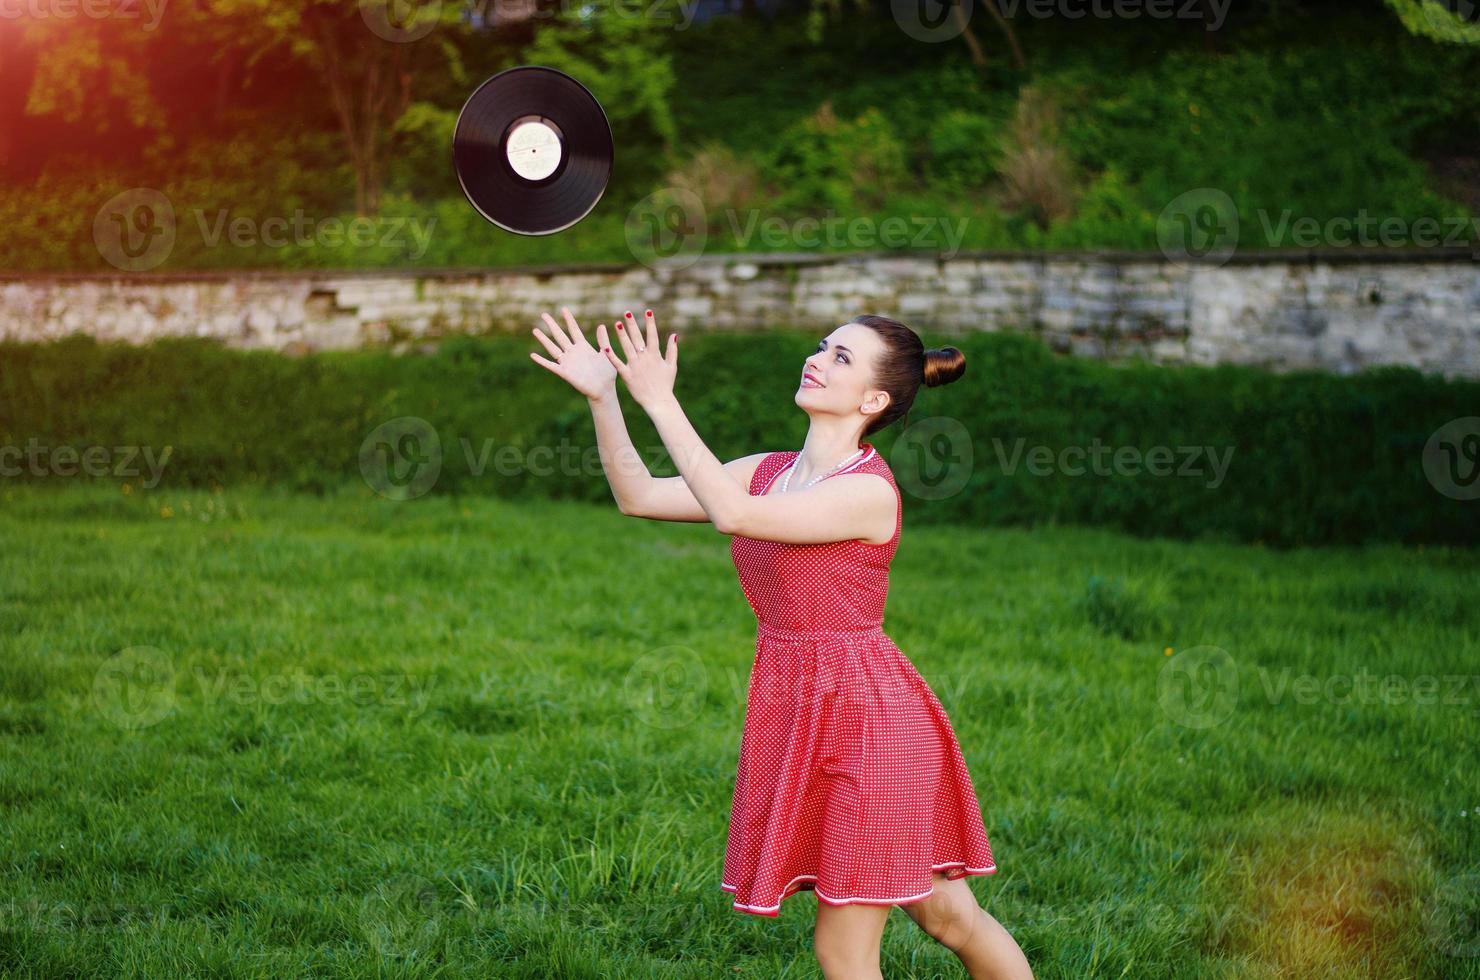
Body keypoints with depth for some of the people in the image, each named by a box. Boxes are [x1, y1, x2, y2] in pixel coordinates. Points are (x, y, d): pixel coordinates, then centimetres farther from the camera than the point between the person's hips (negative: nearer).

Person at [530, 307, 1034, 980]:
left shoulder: (869, 491, -18)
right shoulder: (770, 471, 7)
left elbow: (731, 514, -29)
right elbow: (639, 497, 6)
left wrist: (660, 402, -27)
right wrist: (603, 397, -5)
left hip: (868, 721, -7)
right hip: (792, 713, 7)